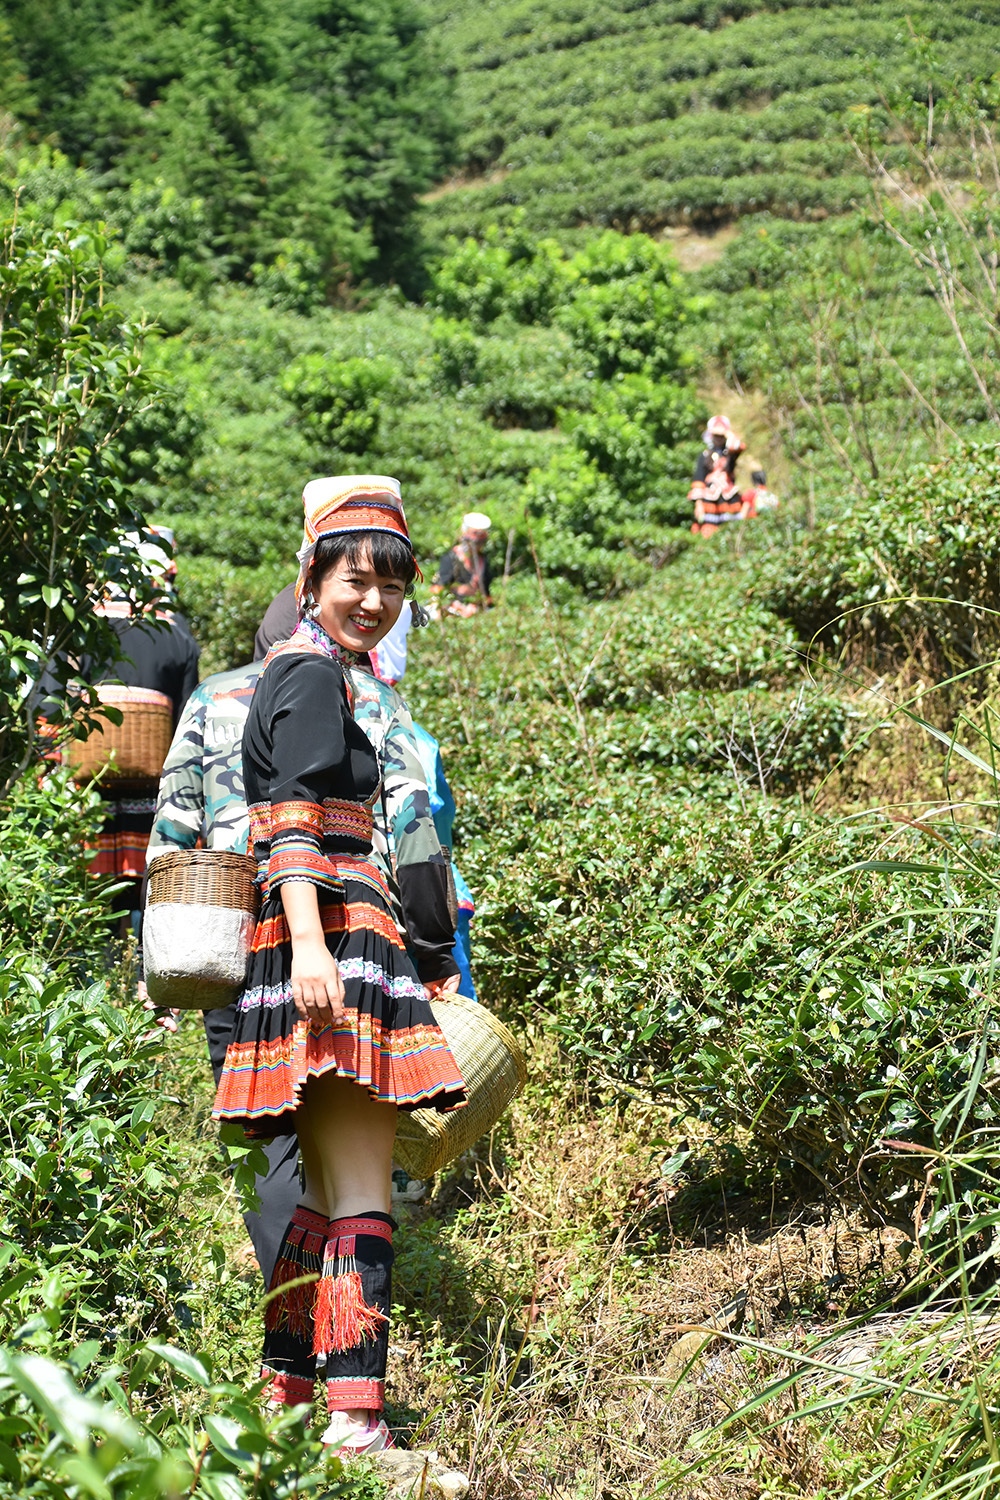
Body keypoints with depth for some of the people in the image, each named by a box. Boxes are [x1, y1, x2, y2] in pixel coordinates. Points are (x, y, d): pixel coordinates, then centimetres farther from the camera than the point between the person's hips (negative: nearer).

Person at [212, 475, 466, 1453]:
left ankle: (278, 1396, 20)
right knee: (361, 1198, -13)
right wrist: (310, 943, -28)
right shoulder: (315, 672, -4)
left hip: (319, 941, 10)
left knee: (328, 1193, 14)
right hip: (333, 934, -10)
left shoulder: (293, 668, 25)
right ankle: (355, 1424, -14)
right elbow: (294, 819, -17)